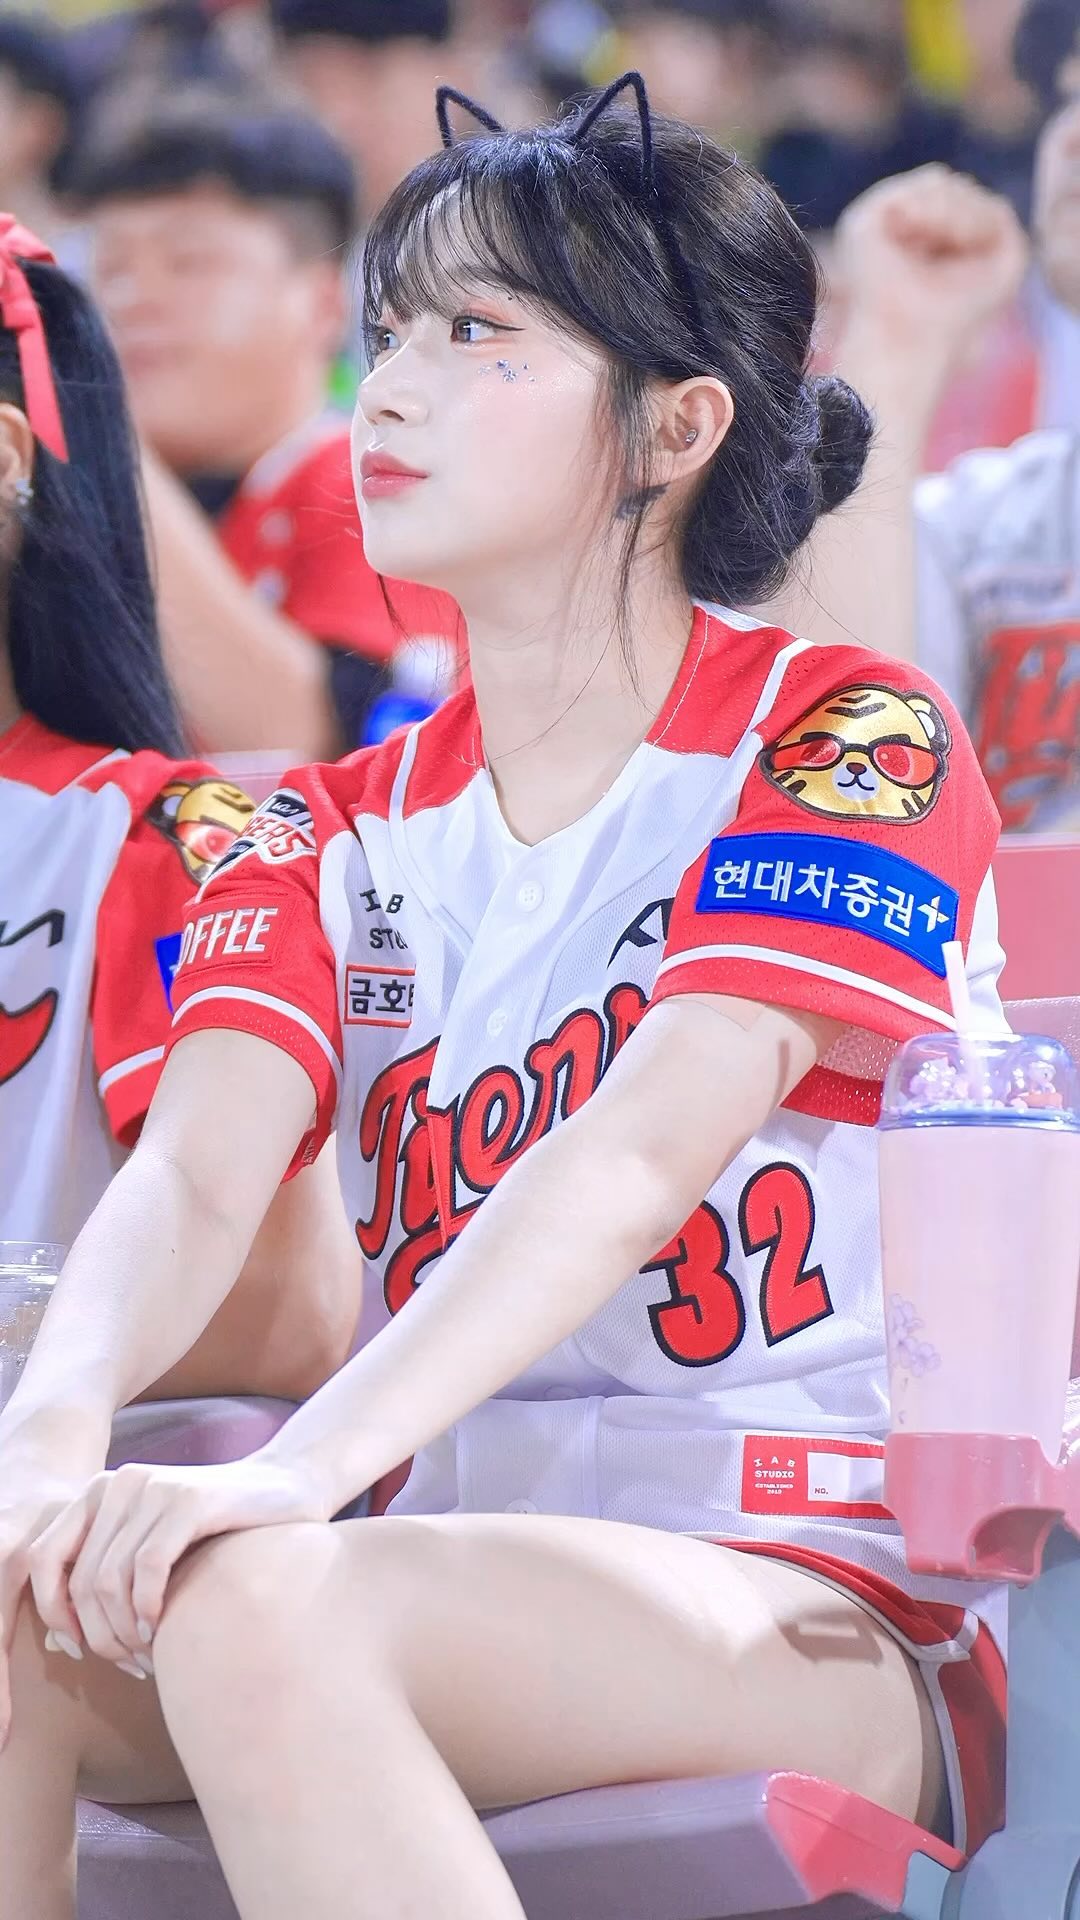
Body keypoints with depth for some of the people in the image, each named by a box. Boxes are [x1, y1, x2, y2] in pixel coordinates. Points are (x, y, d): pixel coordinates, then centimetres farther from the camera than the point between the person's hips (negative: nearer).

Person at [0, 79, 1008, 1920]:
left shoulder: (850, 744, -3)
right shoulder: (338, 836, 15)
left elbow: (641, 1151, -19)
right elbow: (193, 1173, -3)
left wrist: (308, 1463, -34)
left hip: (834, 1616, -5)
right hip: (481, 1593, 6)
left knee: (258, 1599, -32)